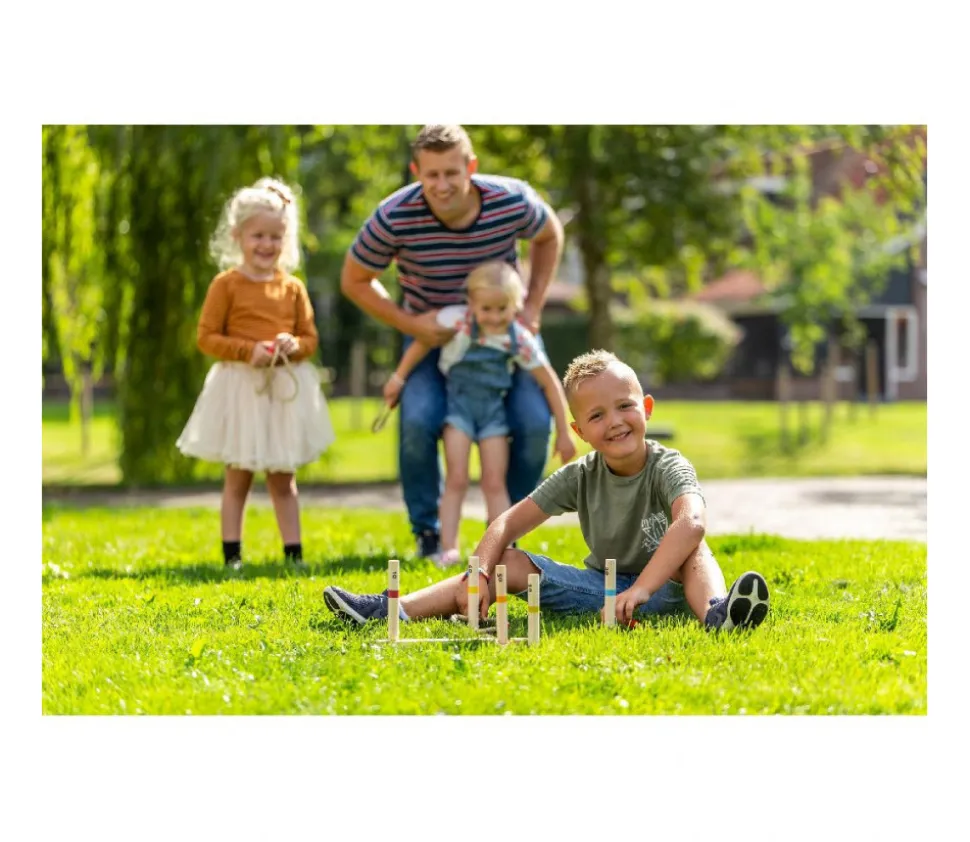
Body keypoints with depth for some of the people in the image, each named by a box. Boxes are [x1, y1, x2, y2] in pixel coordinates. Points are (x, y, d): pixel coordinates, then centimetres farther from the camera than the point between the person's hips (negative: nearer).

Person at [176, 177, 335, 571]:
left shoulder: (292, 287, 5)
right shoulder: (226, 284, -5)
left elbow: (310, 337, 9)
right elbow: (206, 337, -7)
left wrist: (293, 345, -14)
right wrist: (248, 351, -19)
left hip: (285, 390, 3)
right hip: (240, 388, -3)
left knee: (283, 479, 10)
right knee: (238, 477, 4)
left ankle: (293, 552, 13)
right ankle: (232, 554, 9)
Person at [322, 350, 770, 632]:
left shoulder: (669, 468, -17)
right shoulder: (579, 477, -2)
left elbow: (692, 524, -39)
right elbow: (509, 522, -3)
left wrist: (641, 589, -50)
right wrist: (479, 575, -23)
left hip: (665, 588, -5)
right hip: (603, 586, 5)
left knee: (691, 550, -32)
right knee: (510, 564, -7)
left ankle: (717, 612, -61)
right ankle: (391, 610, -17)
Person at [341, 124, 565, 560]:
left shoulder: (512, 201, -22)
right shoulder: (394, 218, -27)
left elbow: (549, 236, 3)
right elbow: (354, 280, -9)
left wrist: (533, 306, -6)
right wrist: (409, 323, -20)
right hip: (433, 335, -1)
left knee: (533, 423, -17)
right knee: (418, 422, -26)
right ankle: (427, 532, -4)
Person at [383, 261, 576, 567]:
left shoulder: (520, 340, -15)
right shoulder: (457, 321, -21)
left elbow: (549, 383, -7)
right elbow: (424, 341, -5)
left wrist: (563, 432, -6)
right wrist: (399, 377, 0)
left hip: (493, 406, 1)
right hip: (459, 402, -1)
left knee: (495, 483, 0)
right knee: (456, 479, -7)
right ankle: (449, 548, -4)